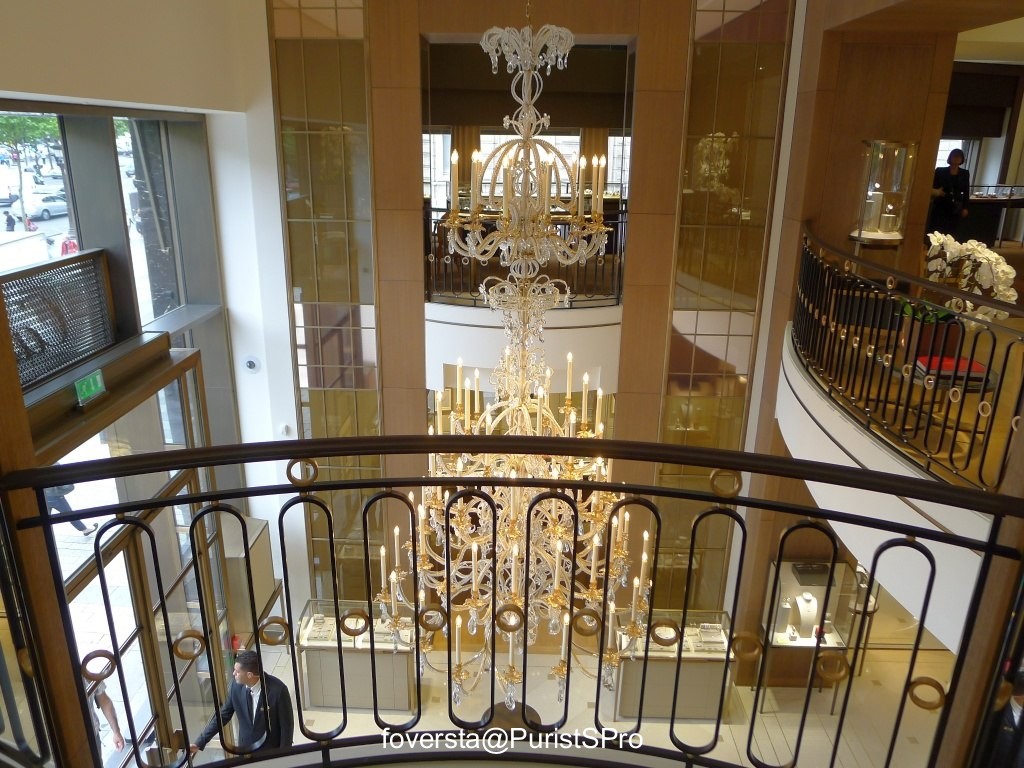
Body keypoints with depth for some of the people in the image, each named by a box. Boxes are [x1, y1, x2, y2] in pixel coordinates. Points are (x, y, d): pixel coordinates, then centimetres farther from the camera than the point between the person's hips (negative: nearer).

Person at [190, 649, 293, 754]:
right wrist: (199, 743, -1)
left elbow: (287, 726, -15)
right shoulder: (236, 687, -13)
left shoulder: (278, 690, -25)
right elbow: (222, 716, 1)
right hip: (245, 750, 4)